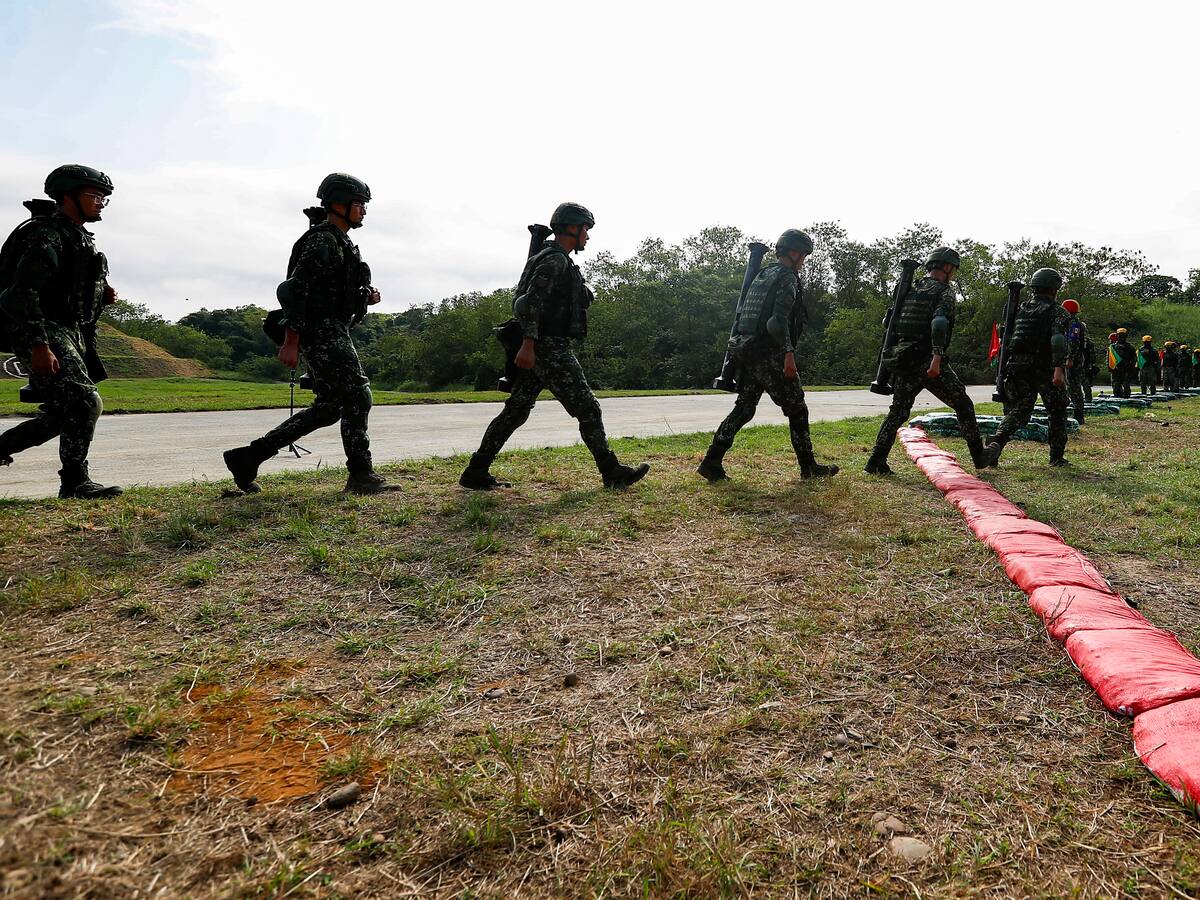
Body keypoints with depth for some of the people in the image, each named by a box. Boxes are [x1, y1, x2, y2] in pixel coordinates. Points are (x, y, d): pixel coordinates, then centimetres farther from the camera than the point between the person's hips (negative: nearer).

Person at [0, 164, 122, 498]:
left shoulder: (79, 238, 19)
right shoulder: (47, 235, -12)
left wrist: (101, 296, 5)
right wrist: (38, 345, -29)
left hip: (69, 334, 10)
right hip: (41, 334, -10)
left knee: (64, 412, 13)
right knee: (86, 402, -17)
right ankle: (75, 480, -8)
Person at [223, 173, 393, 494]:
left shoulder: (341, 243, 21)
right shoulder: (322, 241, -11)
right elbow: (295, 289, -18)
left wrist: (366, 296, 8)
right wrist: (291, 342, -23)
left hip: (332, 332, 10)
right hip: (321, 332, -10)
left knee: (328, 408, 10)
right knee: (357, 397, -9)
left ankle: (247, 458, 14)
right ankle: (361, 475, -2)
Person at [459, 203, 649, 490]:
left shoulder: (556, 260, 21)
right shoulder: (555, 260, -10)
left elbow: (529, 302, 25)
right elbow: (531, 302, -21)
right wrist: (528, 345, -28)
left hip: (538, 349, 10)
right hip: (550, 349, -10)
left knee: (516, 410, 9)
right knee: (587, 409, -3)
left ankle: (476, 472, 10)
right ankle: (612, 473, 4)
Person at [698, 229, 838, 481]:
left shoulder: (761, 276, 21)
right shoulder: (787, 277, -7)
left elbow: (744, 315, 22)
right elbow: (779, 319, -20)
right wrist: (789, 353, -24)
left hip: (746, 352, 8)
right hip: (769, 355, -8)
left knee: (743, 408, 9)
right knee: (796, 408, 3)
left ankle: (712, 462, 1)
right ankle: (809, 467, 11)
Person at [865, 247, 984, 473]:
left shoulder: (910, 290, 16)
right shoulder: (944, 291, -4)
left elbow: (890, 322, 17)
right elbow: (939, 323, -20)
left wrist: (892, 356, 22)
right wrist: (937, 357, -28)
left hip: (904, 361, 6)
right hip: (929, 363, -6)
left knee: (897, 412, 10)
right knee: (963, 405, 9)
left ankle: (876, 461, 1)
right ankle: (979, 456, 14)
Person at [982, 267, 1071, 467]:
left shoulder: (1020, 308, 13)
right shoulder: (1057, 311, -4)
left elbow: (1007, 337, 14)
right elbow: (1058, 339, -20)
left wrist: (1004, 367, 21)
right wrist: (1059, 368, -28)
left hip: (1017, 368, 4)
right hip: (1045, 370, -4)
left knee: (1018, 410, 7)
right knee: (1057, 412, 14)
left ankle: (995, 444, -19)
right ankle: (1057, 457, 19)